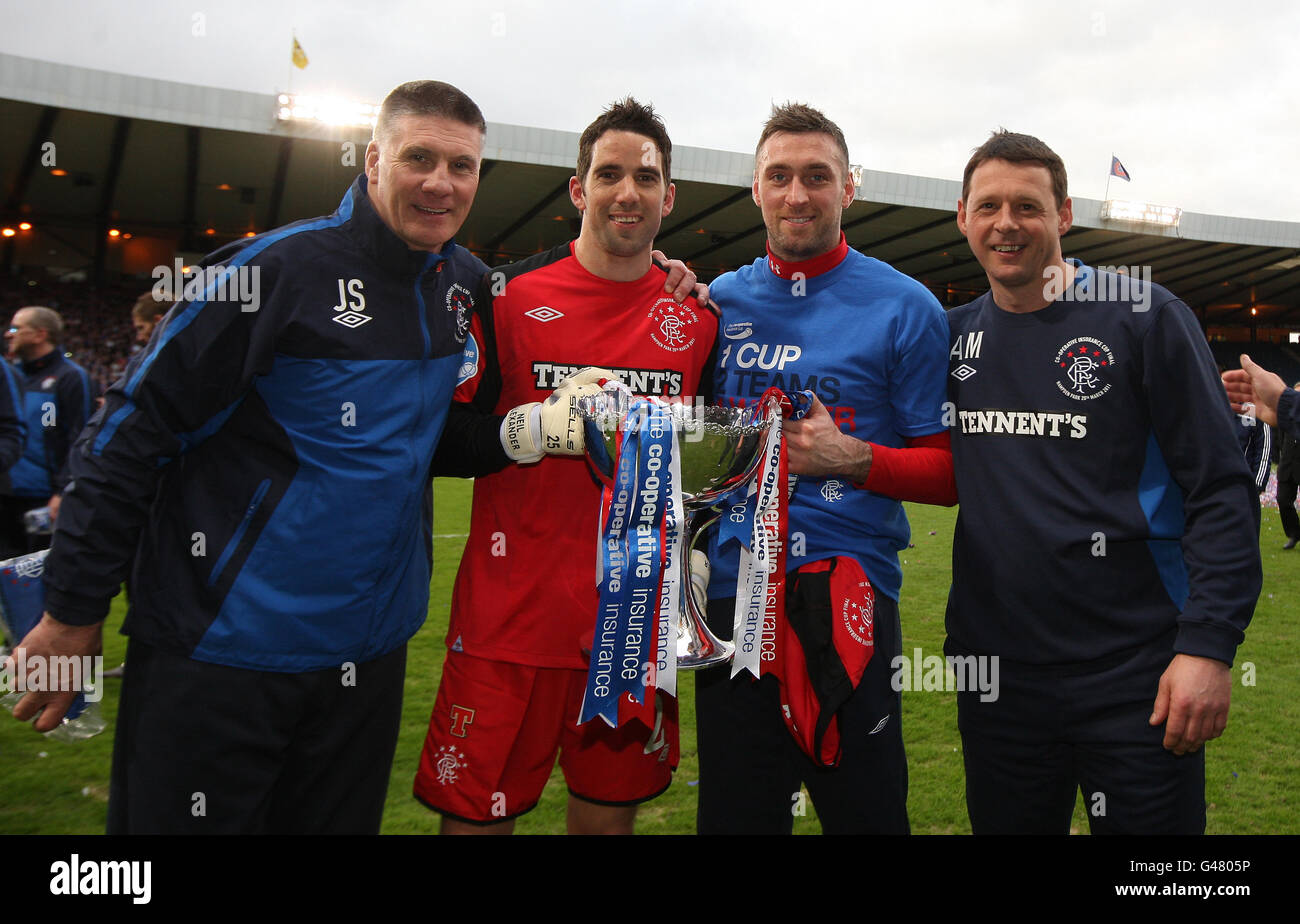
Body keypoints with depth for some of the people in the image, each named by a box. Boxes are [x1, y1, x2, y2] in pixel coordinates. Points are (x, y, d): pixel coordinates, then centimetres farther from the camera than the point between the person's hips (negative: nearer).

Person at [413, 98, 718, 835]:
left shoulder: (700, 316, 6)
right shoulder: (509, 297, -3)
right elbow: (437, 443, -5)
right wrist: (535, 426, -19)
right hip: (510, 616, -2)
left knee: (609, 815, 14)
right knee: (476, 816, 5)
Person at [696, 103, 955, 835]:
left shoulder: (904, 308, -1)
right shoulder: (720, 301, 9)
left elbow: (950, 472, -1)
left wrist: (853, 459, -17)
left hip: (849, 603, -3)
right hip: (732, 597, 3)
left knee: (867, 813, 7)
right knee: (735, 815, 14)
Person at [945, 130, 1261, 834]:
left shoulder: (1143, 317, -5)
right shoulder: (953, 334, 6)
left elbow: (1221, 490, -7)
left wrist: (1209, 645, -16)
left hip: (1135, 672, -3)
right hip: (993, 671, 4)